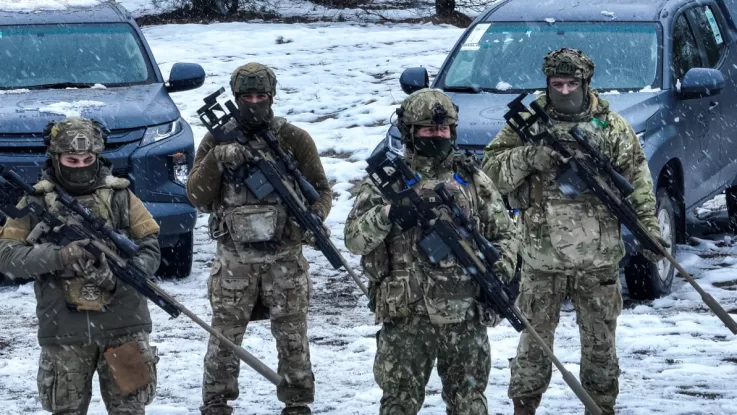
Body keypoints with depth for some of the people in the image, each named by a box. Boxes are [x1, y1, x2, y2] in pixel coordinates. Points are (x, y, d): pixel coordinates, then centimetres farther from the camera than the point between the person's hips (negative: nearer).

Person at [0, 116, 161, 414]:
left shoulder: (120, 196, 4)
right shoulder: (36, 203, 1)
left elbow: (149, 248, 1)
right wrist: (58, 257, -23)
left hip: (123, 326, 0)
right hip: (64, 332, 0)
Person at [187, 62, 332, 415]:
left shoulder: (294, 140, 0)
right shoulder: (217, 141, 3)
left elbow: (321, 190, 4)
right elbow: (197, 197, -4)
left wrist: (314, 216, -18)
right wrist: (217, 160, -19)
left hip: (285, 257, 0)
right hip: (234, 259, 0)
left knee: (292, 337, 3)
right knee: (225, 338, 3)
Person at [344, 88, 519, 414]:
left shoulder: (472, 178, 9)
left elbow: (505, 232, 14)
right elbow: (354, 239, -5)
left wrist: (500, 271, -3)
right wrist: (386, 216, -23)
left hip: (466, 318, 2)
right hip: (405, 319, -2)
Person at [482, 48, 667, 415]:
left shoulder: (613, 126, 2)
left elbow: (638, 182, 3)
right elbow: (491, 170, -4)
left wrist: (648, 227, -6)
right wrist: (529, 157, -20)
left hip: (598, 260, 1)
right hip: (541, 259, -1)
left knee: (600, 341, 9)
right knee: (534, 340, 4)